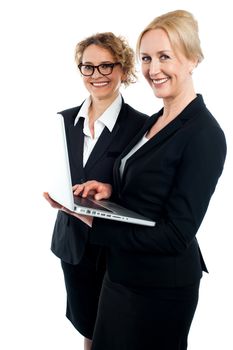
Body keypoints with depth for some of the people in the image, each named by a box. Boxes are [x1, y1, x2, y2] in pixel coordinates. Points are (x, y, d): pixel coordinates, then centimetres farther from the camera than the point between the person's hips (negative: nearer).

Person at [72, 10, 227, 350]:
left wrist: (93, 221, -24)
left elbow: (176, 235, -23)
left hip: (161, 287, -8)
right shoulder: (154, 121, 5)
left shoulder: (205, 135, -21)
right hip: (122, 271, 8)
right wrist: (109, 190, -5)